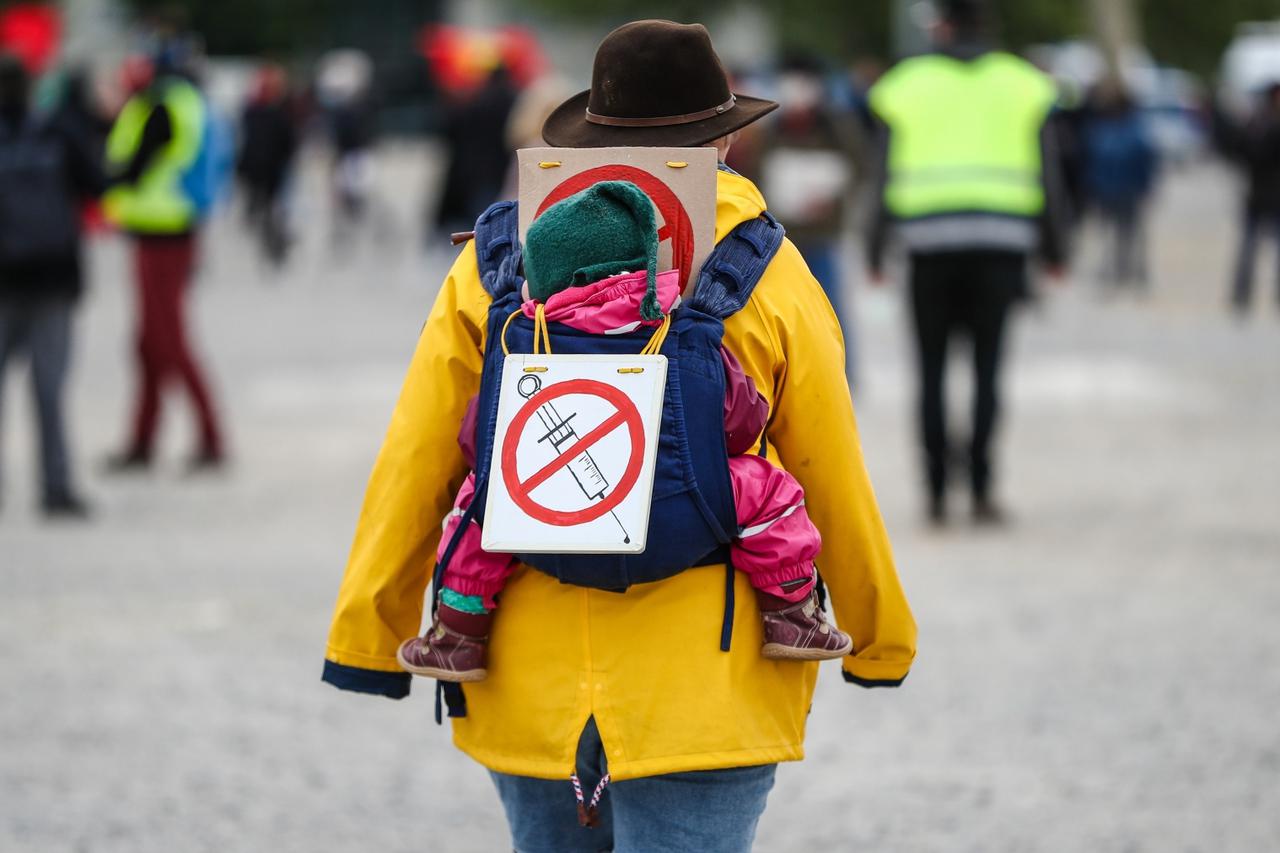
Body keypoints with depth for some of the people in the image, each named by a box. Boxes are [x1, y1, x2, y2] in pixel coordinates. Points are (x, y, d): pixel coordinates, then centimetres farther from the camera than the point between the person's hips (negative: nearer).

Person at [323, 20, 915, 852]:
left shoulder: (495, 264, 2)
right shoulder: (769, 280, -3)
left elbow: (414, 466, 0)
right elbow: (834, 488, 2)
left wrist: (368, 639, 6)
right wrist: (880, 640, 16)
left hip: (530, 691, 3)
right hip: (704, 694, -3)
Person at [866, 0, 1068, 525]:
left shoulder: (909, 84, 5)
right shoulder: (1022, 84, 7)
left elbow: (885, 176, 2)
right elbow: (1046, 175, 4)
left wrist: (875, 251, 6)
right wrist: (1054, 246, 10)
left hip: (930, 242, 0)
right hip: (1001, 240, 0)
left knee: (932, 369, 7)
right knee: (986, 368, 3)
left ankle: (937, 492, 2)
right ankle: (981, 492, -5)